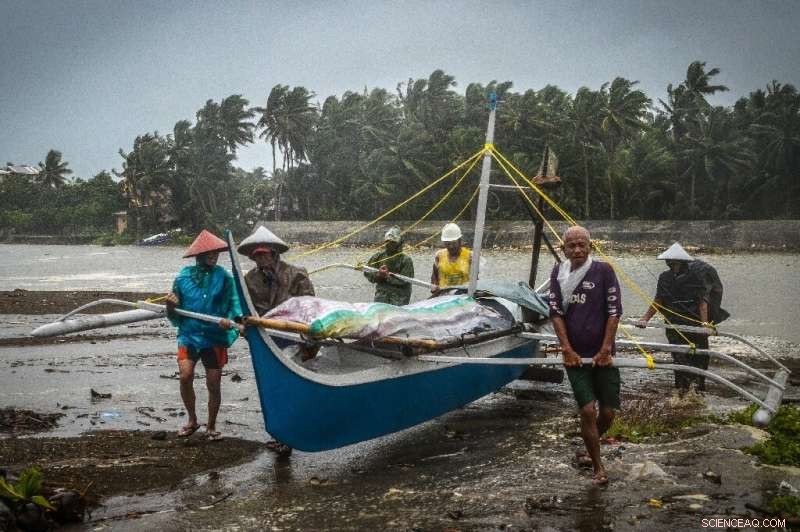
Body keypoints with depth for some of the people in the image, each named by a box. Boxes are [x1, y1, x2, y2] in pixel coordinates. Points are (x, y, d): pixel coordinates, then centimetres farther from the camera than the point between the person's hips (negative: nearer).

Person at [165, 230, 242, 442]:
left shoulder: (223, 276, -4)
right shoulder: (183, 277, 0)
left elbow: (234, 304, -3)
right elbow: (174, 316, 7)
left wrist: (230, 320, -22)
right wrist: (171, 306, -15)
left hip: (215, 337, 0)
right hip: (189, 335, 0)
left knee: (213, 384, 5)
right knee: (185, 376, -17)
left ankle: (211, 426, 26)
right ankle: (192, 420, 8)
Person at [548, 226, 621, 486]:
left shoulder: (603, 270, -4)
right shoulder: (559, 273, 2)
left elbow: (614, 311, -5)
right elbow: (556, 313, 1)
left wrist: (605, 350, -10)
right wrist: (567, 349, -8)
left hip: (602, 354, 0)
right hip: (575, 355, 0)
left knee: (608, 412, 3)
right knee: (587, 409, -9)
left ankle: (591, 448, 33)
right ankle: (598, 467, 6)